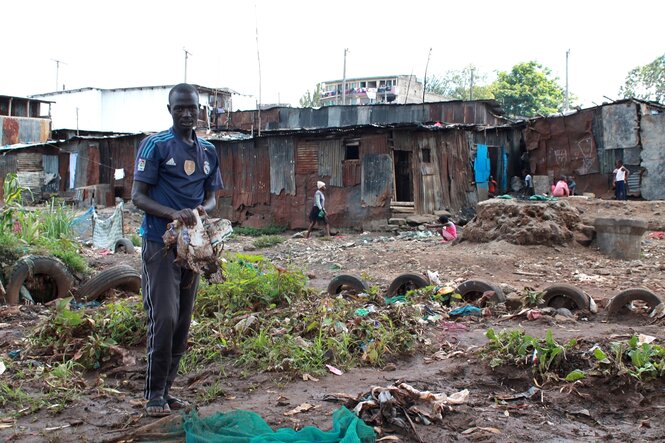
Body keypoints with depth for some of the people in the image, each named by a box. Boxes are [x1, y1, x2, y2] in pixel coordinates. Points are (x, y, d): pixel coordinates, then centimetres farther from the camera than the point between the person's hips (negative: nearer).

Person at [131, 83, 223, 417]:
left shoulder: (208, 151, 12)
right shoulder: (155, 145, -5)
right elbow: (138, 196, -8)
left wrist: (203, 209, -8)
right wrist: (173, 213, -24)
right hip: (160, 243, -6)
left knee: (183, 321, 8)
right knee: (164, 318, -10)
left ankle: (166, 388, 20)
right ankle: (154, 393, 4)